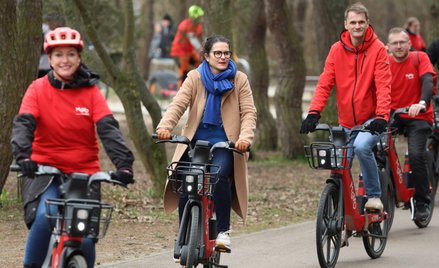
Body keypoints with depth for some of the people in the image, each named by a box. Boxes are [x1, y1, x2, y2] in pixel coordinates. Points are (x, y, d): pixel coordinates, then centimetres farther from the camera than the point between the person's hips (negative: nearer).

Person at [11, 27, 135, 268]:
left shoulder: (90, 92, 0)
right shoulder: (38, 89, -1)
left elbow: (108, 128, -11)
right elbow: (23, 124, -12)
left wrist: (123, 163, -27)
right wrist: (23, 156, -32)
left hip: (84, 173, 1)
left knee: (85, 237, -10)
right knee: (43, 217, -29)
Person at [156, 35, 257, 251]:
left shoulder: (239, 80, 5)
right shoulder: (195, 78, 4)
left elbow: (248, 113, -3)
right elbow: (178, 104, -9)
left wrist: (245, 137, -22)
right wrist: (165, 126, -28)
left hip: (224, 143, -1)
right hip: (196, 141, 1)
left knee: (219, 175, -29)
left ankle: (223, 231, -16)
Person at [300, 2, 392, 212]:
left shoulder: (377, 49, -8)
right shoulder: (337, 50, 0)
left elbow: (383, 85, -15)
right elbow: (324, 83, -5)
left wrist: (381, 116, -28)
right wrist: (313, 113, -18)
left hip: (370, 119, -4)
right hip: (346, 122, 4)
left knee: (361, 146, -30)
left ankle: (374, 195, -15)